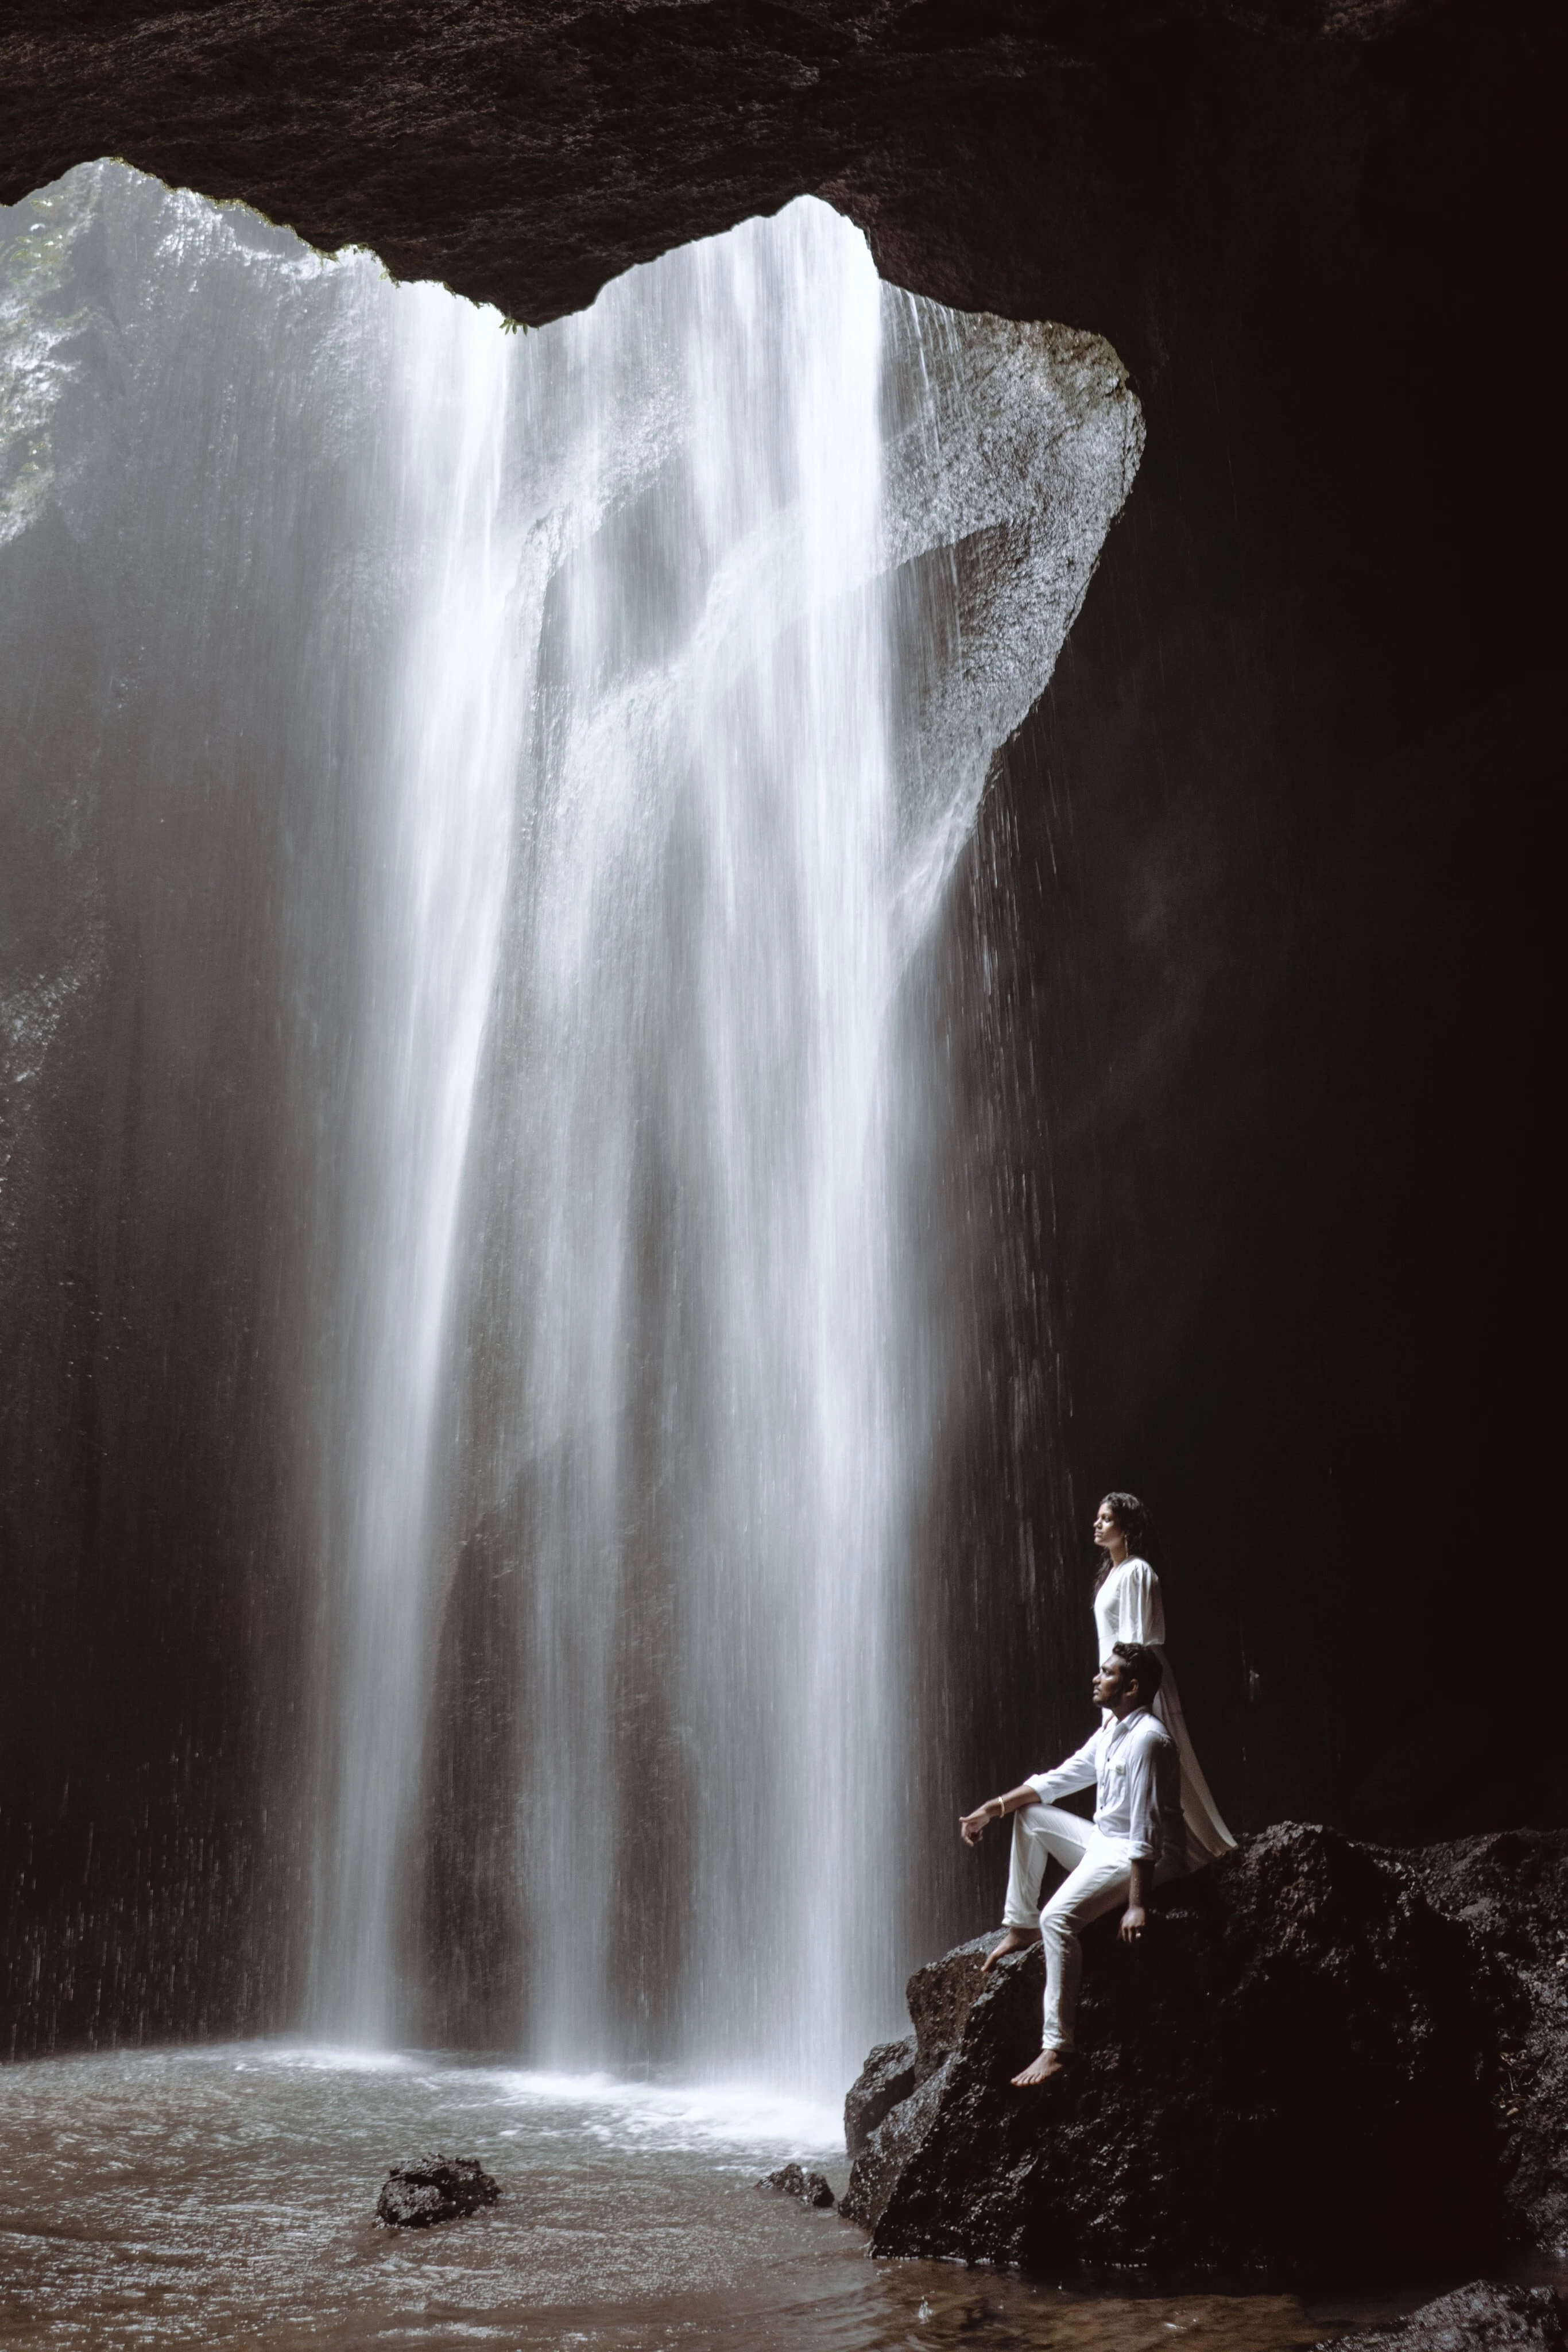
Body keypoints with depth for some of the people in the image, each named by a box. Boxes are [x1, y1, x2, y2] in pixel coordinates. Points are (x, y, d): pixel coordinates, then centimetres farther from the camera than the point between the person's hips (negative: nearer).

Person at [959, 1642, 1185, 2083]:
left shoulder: (1147, 1740, -22)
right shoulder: (1110, 1730, 9)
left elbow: (1146, 1833, -26)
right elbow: (1060, 1779, 16)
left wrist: (1137, 1904, -29)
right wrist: (995, 1808, 9)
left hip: (1145, 1858, -10)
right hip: (1103, 1842, 10)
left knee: (1059, 1917, -29)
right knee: (1029, 1815, 16)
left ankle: (1056, 2048, -29)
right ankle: (1020, 1927, 17)